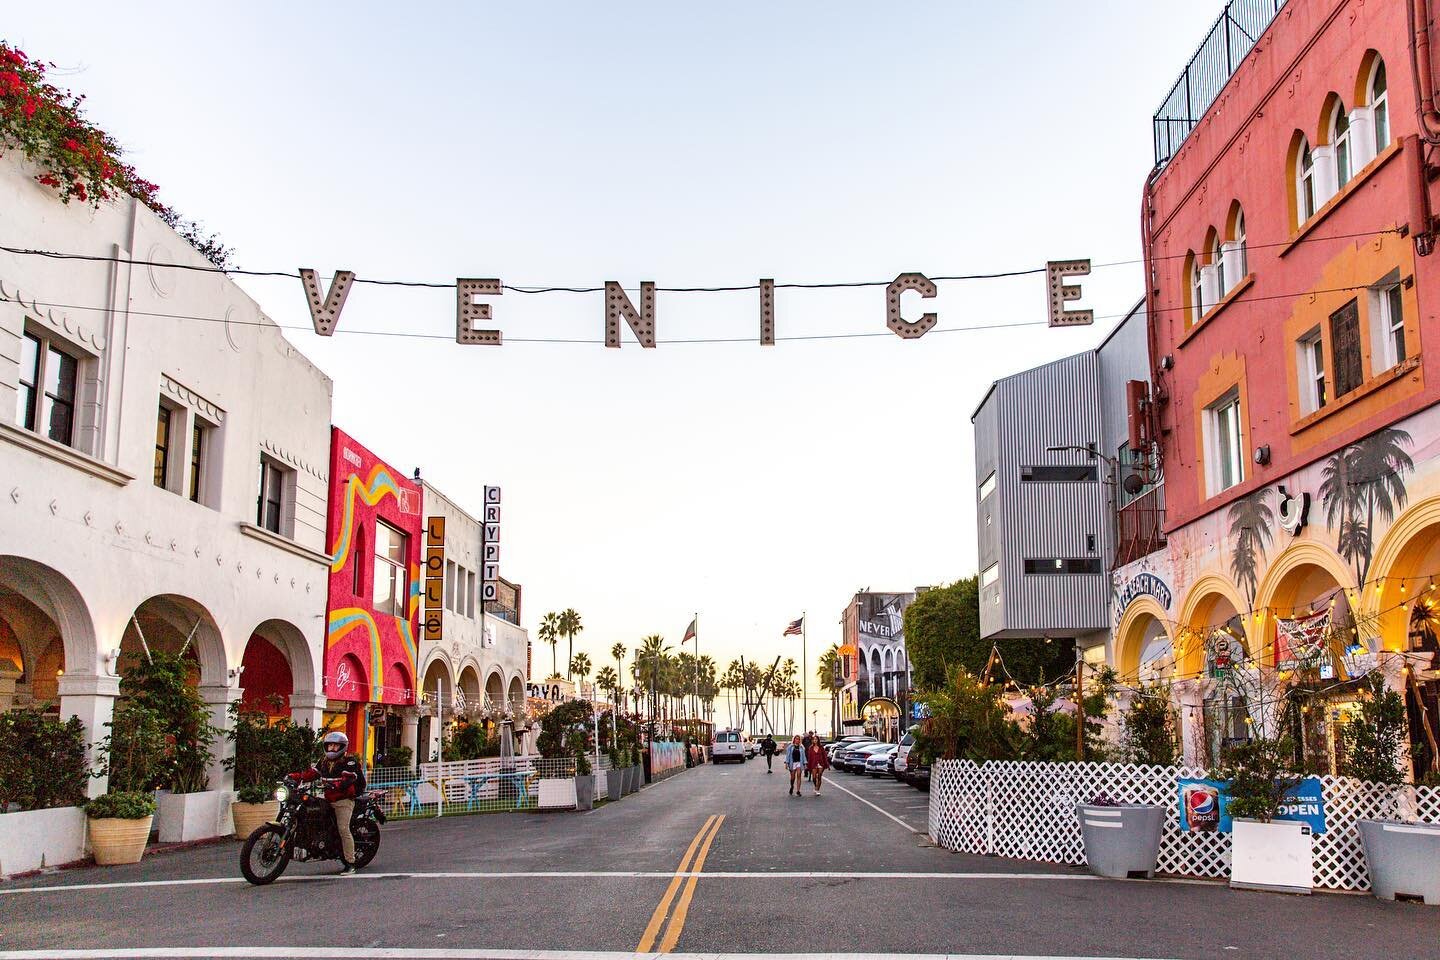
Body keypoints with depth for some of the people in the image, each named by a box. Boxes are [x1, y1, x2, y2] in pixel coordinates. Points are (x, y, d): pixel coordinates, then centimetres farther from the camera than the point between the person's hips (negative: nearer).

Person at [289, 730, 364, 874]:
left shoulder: (350, 761, -4)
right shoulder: (325, 762, 19)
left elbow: (348, 779, -19)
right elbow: (312, 773, 11)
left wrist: (335, 784, -37)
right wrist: (295, 776, -4)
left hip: (343, 800, -8)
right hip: (329, 801, 8)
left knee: (343, 829, -16)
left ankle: (350, 863, -14)